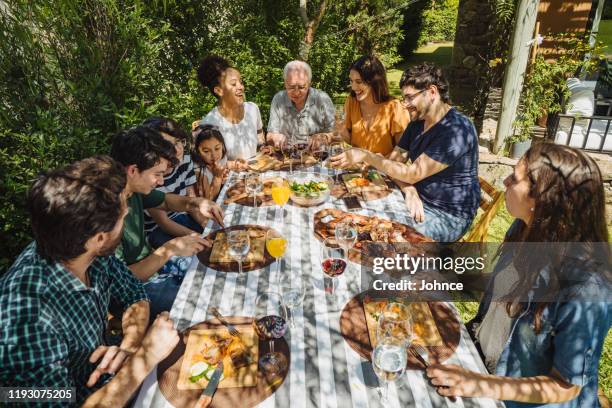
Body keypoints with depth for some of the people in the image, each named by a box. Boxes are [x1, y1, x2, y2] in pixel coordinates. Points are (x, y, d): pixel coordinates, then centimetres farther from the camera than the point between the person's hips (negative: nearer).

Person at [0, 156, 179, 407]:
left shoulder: (89, 253, -17)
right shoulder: (28, 321, -36)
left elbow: (135, 296, -2)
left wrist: (129, 346, -18)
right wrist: (144, 357, -28)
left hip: (106, 382, 5)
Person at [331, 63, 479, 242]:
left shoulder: (457, 130, -22)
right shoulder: (417, 122, 6)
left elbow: (413, 174, -25)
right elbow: (394, 160, 1)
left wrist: (366, 156, -24)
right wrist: (409, 190, -19)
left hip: (449, 215, -7)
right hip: (419, 201, 8)